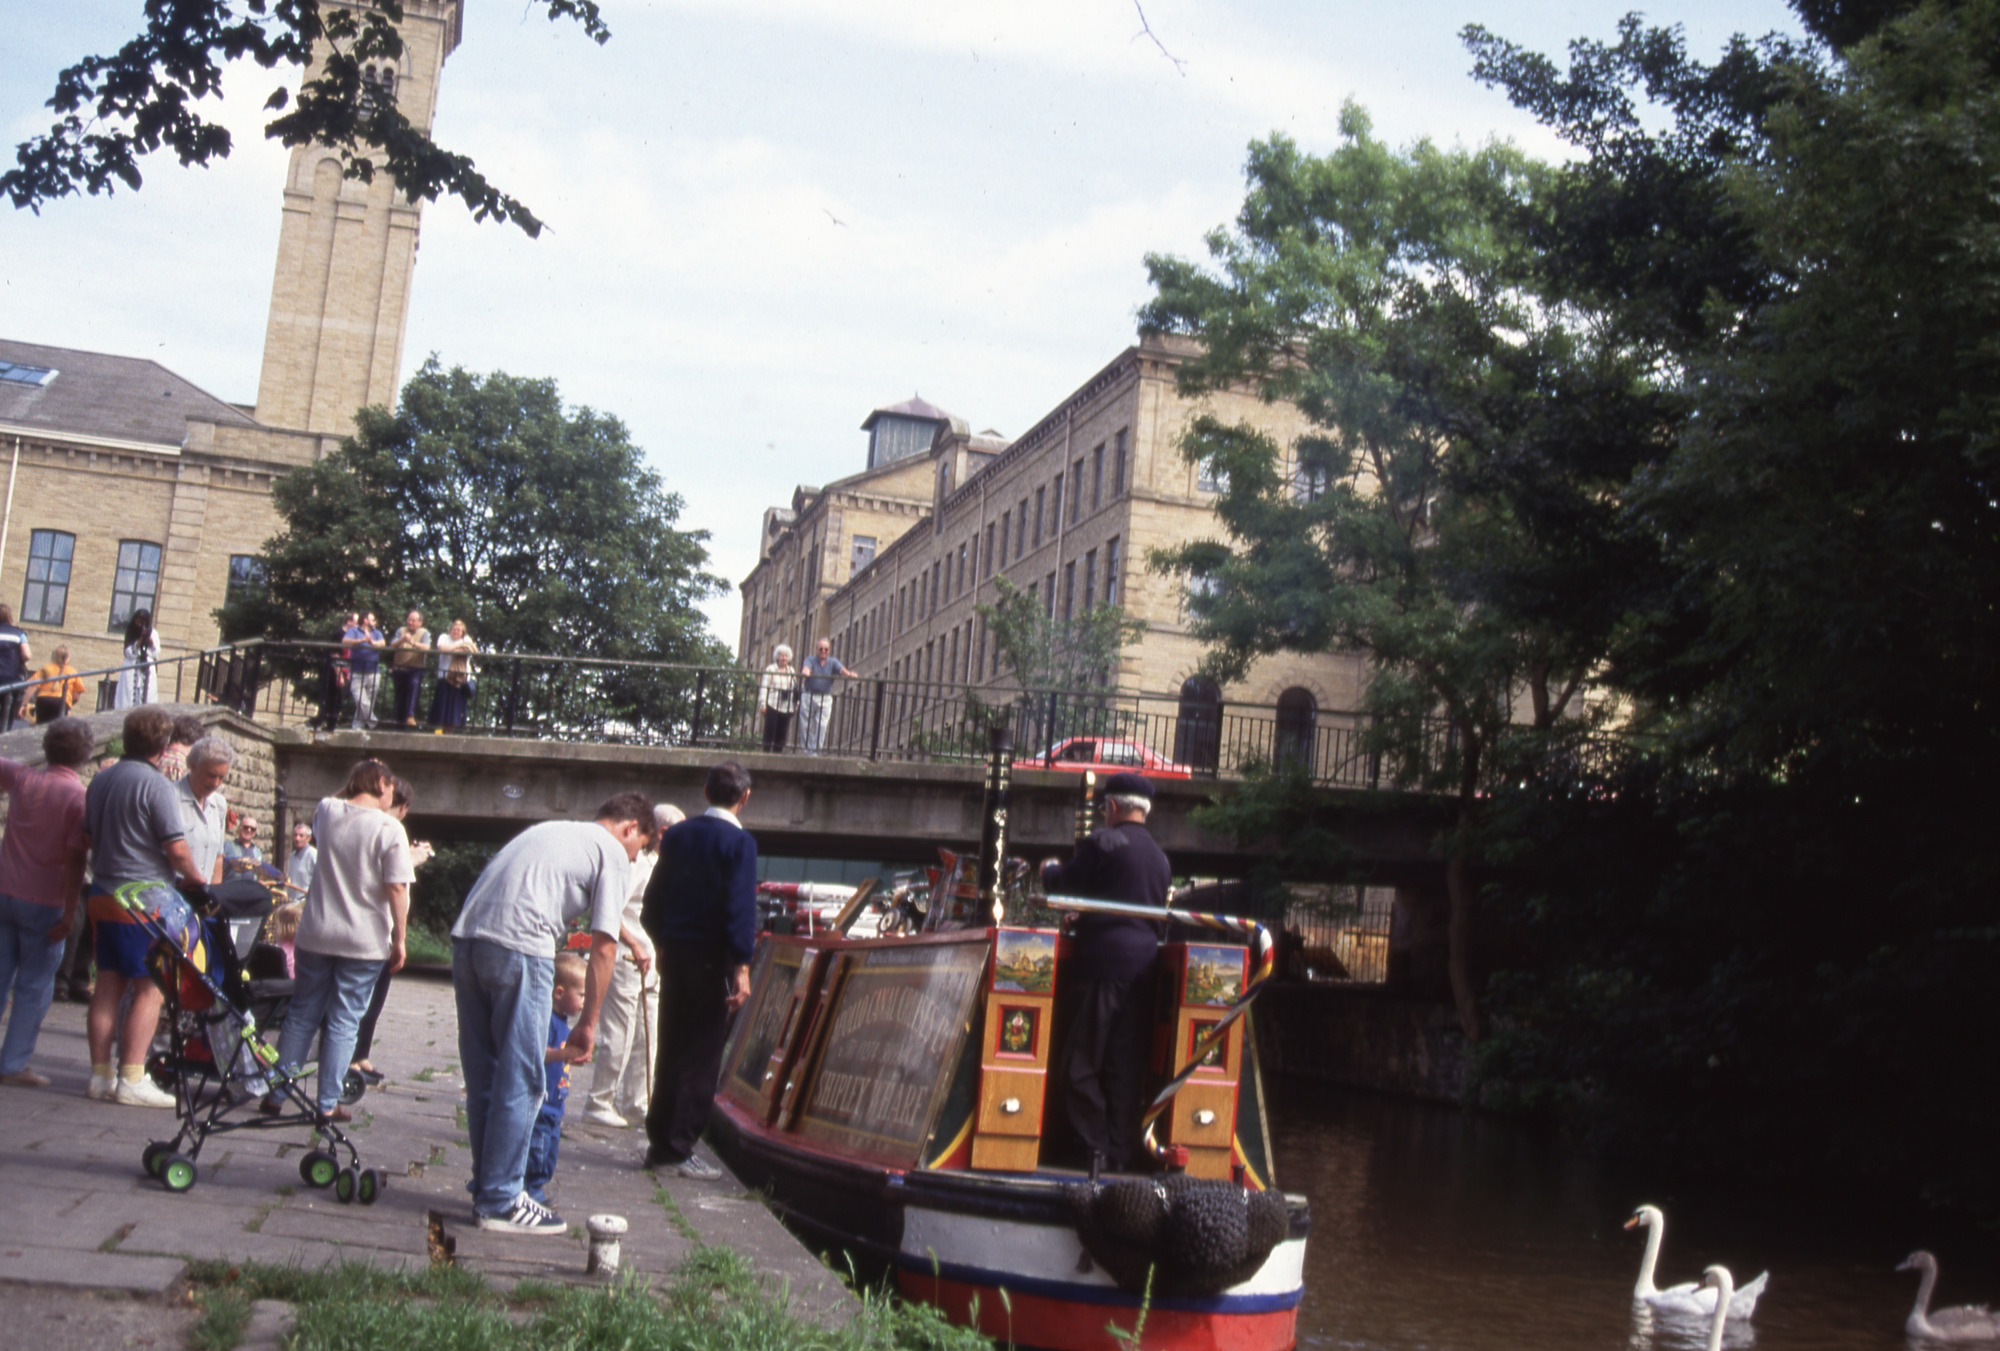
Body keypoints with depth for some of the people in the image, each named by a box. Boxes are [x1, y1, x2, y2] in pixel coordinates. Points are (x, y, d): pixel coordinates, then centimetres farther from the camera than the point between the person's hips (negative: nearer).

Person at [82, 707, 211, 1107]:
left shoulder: (100, 779, 11)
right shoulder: (156, 785, -15)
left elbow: (89, 835, 22)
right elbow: (177, 849, -18)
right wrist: (194, 878, -1)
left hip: (103, 894, 8)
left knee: (108, 986, 10)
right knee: (149, 989, -3)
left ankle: (100, 1074, 12)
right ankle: (132, 1080, -6)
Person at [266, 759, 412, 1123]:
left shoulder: (327, 810, 1)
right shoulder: (389, 828, -12)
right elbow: (397, 889, -15)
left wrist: (351, 789, 22)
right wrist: (399, 940, -7)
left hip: (316, 935, 4)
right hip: (365, 942, -4)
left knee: (301, 1016, 14)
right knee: (343, 1022, 4)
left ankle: (275, 1094, 17)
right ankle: (327, 1103, 6)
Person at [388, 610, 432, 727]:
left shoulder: (424, 633, 8)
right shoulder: (401, 631, 13)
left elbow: (426, 647, -10)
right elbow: (392, 646, 0)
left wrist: (413, 643, -25)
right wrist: (402, 640, -19)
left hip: (415, 669, -3)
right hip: (399, 668, 3)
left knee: (414, 684, -30)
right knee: (400, 694, 4)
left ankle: (410, 716, -37)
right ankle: (400, 719, 17)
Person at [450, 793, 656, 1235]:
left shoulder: (547, 830, 30)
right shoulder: (612, 854, 7)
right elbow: (602, 948, 2)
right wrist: (587, 1024, 8)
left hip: (466, 937, 8)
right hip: (519, 949, -8)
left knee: (482, 1078, 15)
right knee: (520, 1082, 1)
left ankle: (488, 1189, 24)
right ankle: (501, 1202, 5)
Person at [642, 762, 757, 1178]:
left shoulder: (677, 835, 9)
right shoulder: (738, 842, -9)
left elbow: (654, 898, 13)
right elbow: (740, 908, -16)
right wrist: (741, 967, -16)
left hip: (673, 953, 6)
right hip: (710, 957, -6)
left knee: (670, 1050, 14)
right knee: (701, 1056, -1)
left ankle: (660, 1141, 19)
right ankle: (679, 1149, -1)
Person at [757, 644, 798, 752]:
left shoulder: (792, 671, 17)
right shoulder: (770, 669, 2)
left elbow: (796, 689, 19)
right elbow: (764, 687, -3)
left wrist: (796, 705, 14)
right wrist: (763, 703, -11)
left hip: (787, 707, 4)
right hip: (772, 706, -4)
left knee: (781, 734, 1)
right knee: (769, 732, -5)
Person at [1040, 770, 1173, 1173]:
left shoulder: (1102, 842, -5)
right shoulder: (1160, 858, 18)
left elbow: (1063, 885, 0)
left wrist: (1048, 869, 23)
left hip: (1104, 962, -7)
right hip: (1144, 963, 7)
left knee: (1083, 1064, -1)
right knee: (1126, 1068, 8)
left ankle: (1093, 1151, -5)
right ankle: (1120, 1157, 7)